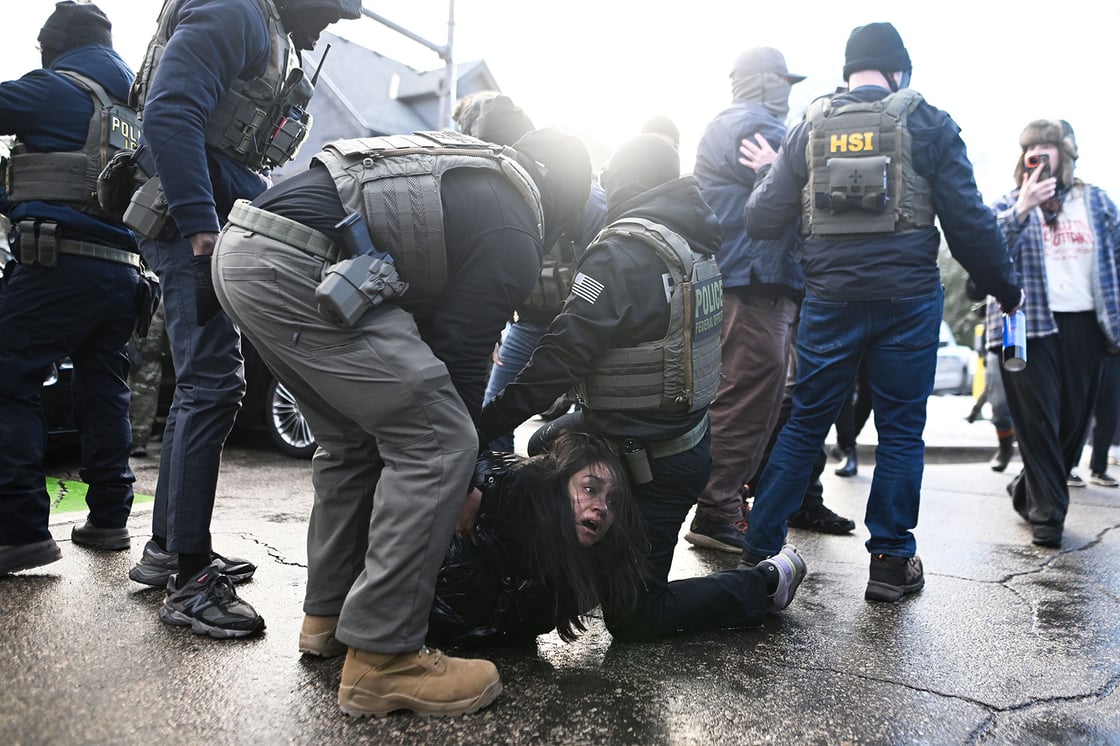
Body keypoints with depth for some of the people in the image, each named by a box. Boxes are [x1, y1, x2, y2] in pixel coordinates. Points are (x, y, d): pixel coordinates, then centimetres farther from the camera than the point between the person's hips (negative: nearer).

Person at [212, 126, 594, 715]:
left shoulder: (463, 164, 27)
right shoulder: (513, 238, 1)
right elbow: (462, 355, 0)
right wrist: (463, 481, 15)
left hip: (240, 250, 10)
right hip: (298, 269, -10)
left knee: (353, 439, 20)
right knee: (436, 444, -5)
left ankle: (327, 613, 30)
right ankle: (382, 658, -1)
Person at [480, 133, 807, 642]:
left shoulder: (622, 252, -22)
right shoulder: (694, 242, 4)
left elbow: (563, 355, -29)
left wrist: (484, 424, -24)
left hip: (651, 461, -9)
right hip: (687, 432, 9)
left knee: (632, 619, 6)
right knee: (545, 445, 26)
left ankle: (765, 584, 8)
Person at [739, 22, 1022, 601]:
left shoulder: (810, 127, 7)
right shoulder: (928, 124, 3)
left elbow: (761, 218, 3)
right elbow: (969, 222, 0)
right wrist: (1006, 288, 13)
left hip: (829, 299, 2)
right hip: (908, 299, -2)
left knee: (806, 422, 11)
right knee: (901, 429, 9)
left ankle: (757, 550, 13)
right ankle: (891, 563, 15)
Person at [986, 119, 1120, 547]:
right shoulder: (1008, 204, 6)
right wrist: (1022, 209, -20)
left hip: (1084, 325, 3)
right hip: (1029, 325, -3)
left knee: (1074, 423, 7)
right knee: (1039, 422, -4)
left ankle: (1028, 489, 27)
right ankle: (1047, 511, 6)